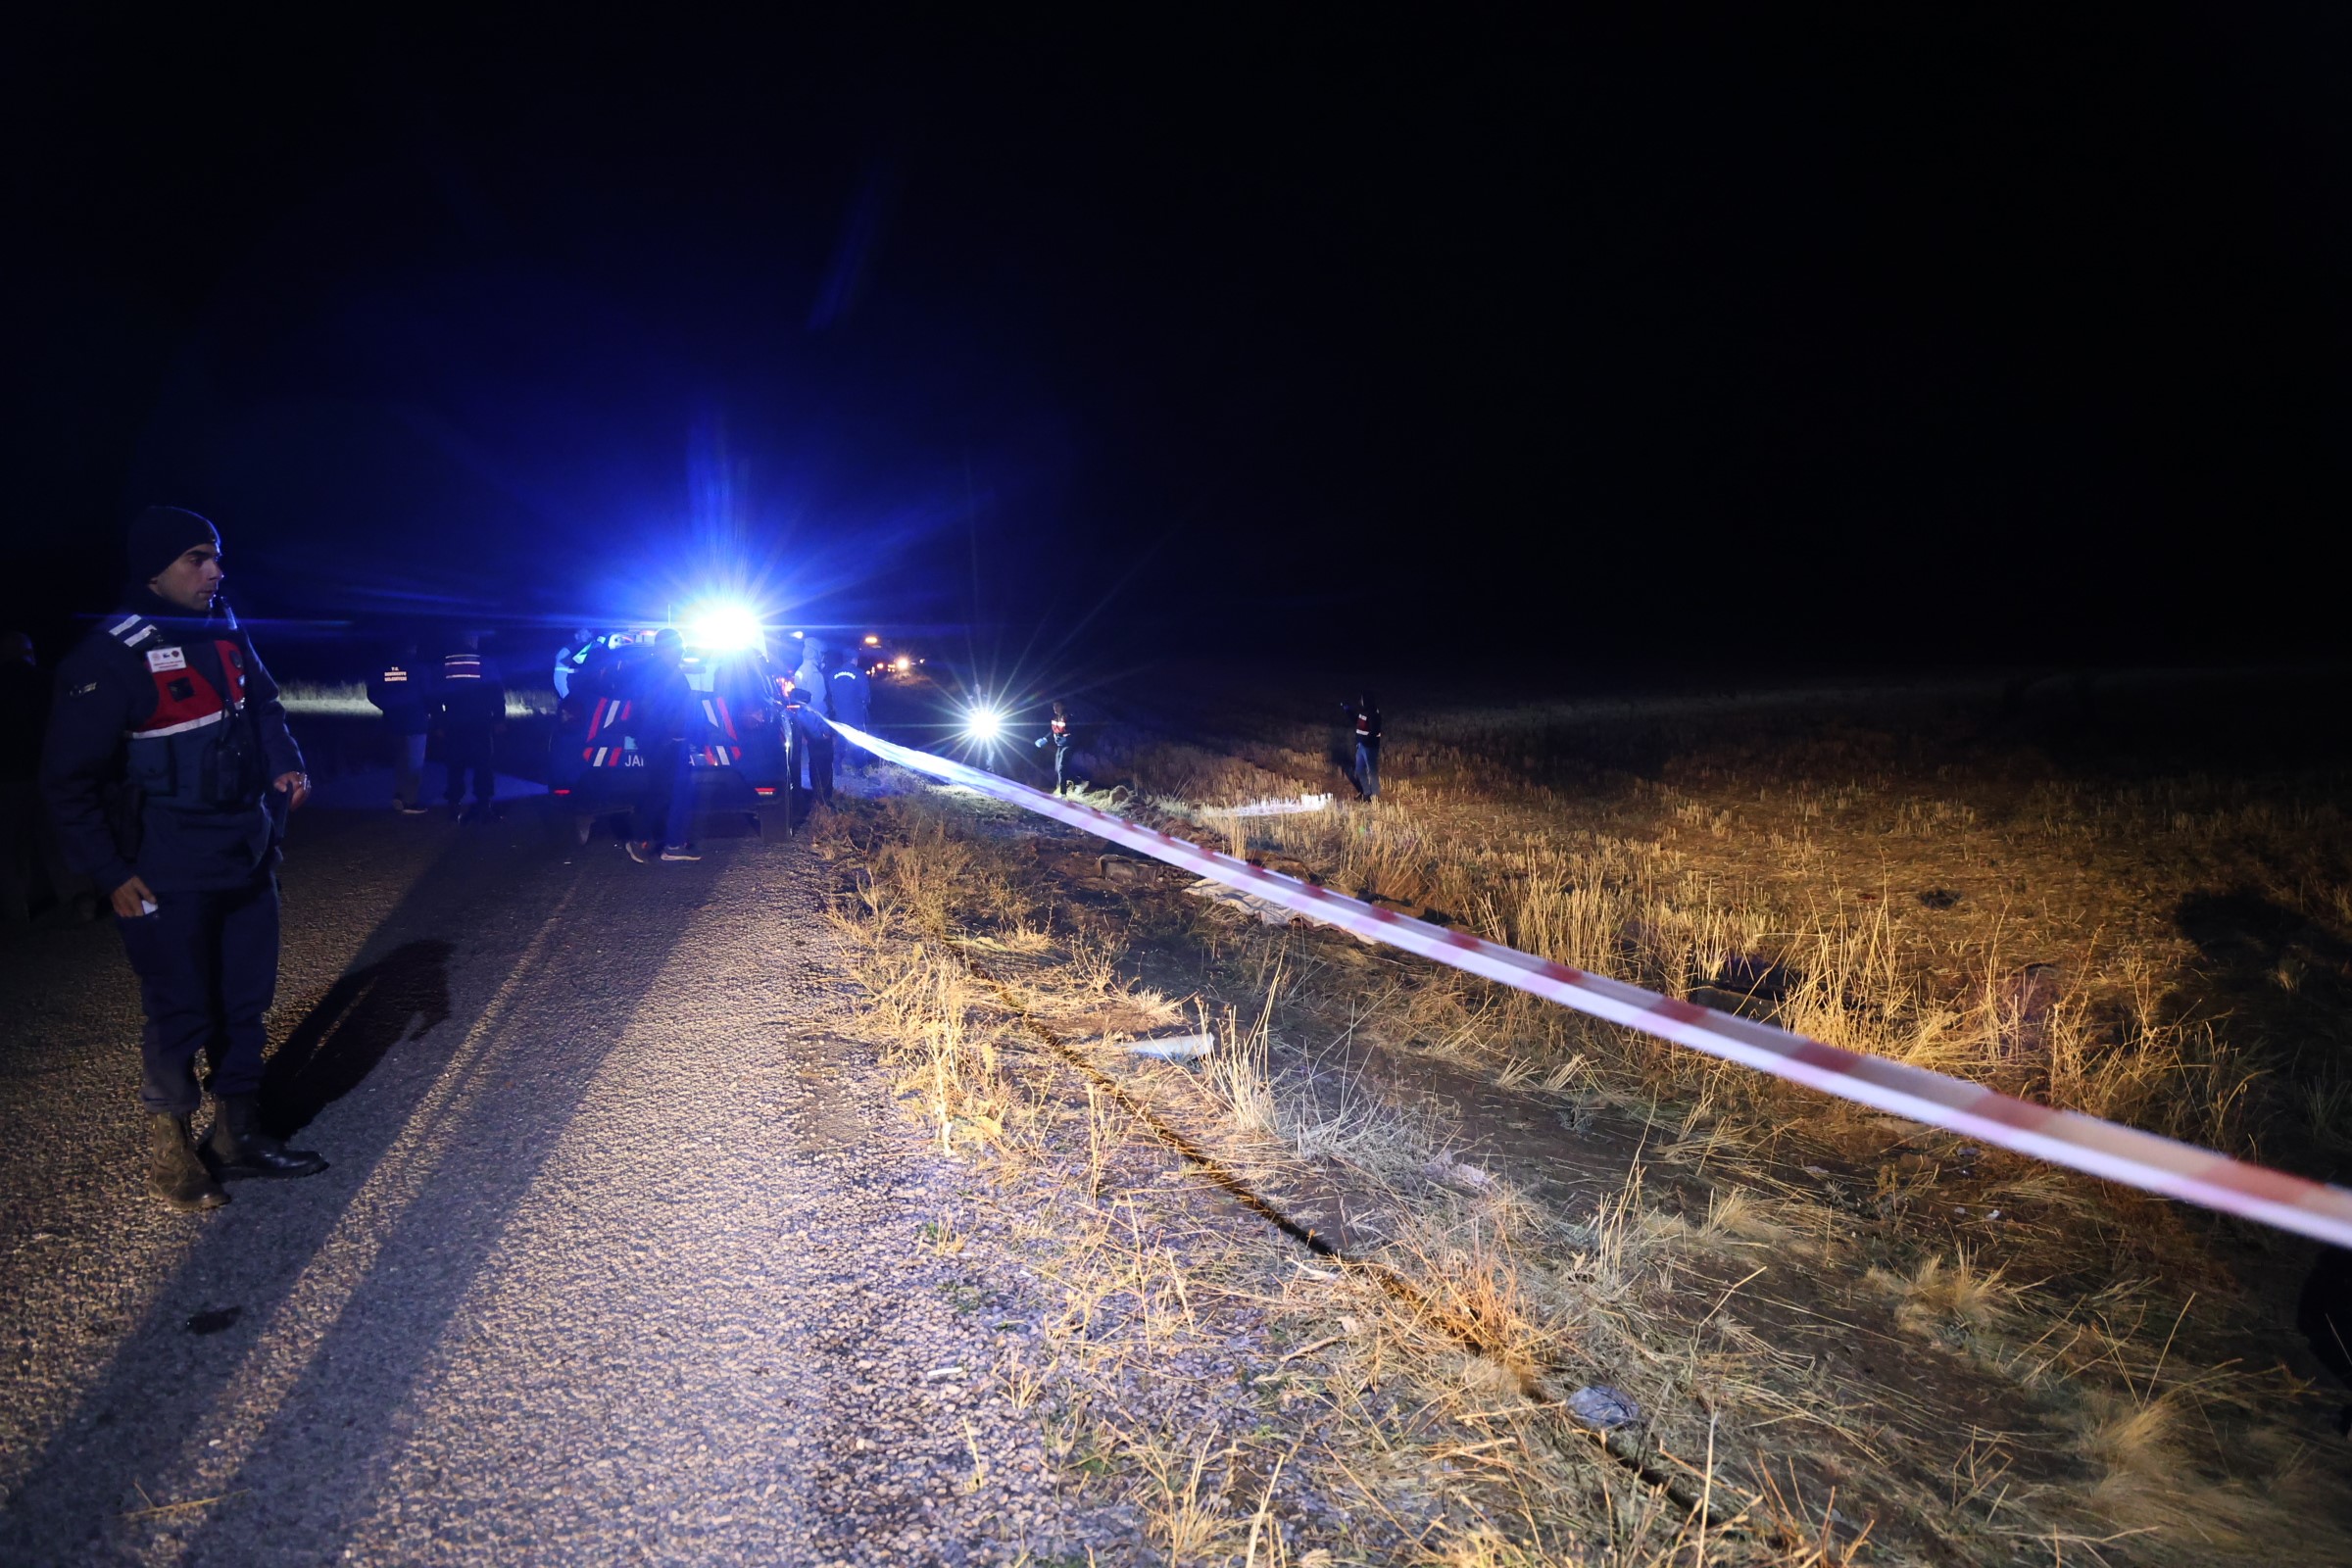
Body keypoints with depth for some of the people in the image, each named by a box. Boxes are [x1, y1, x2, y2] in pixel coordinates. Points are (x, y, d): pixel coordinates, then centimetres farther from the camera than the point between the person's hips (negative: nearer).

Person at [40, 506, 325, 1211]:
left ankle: (238, 1135, 29)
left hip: (248, 860, 7)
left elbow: (264, 706, 19)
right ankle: (168, 1147, 24)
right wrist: (112, 873, -12)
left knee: (246, 1002, 14)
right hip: (169, 879, -6)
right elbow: (68, 777, -12)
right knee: (183, 1015, 2)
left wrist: (286, 763, -2)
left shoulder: (227, 636, 4)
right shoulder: (112, 656, -15)